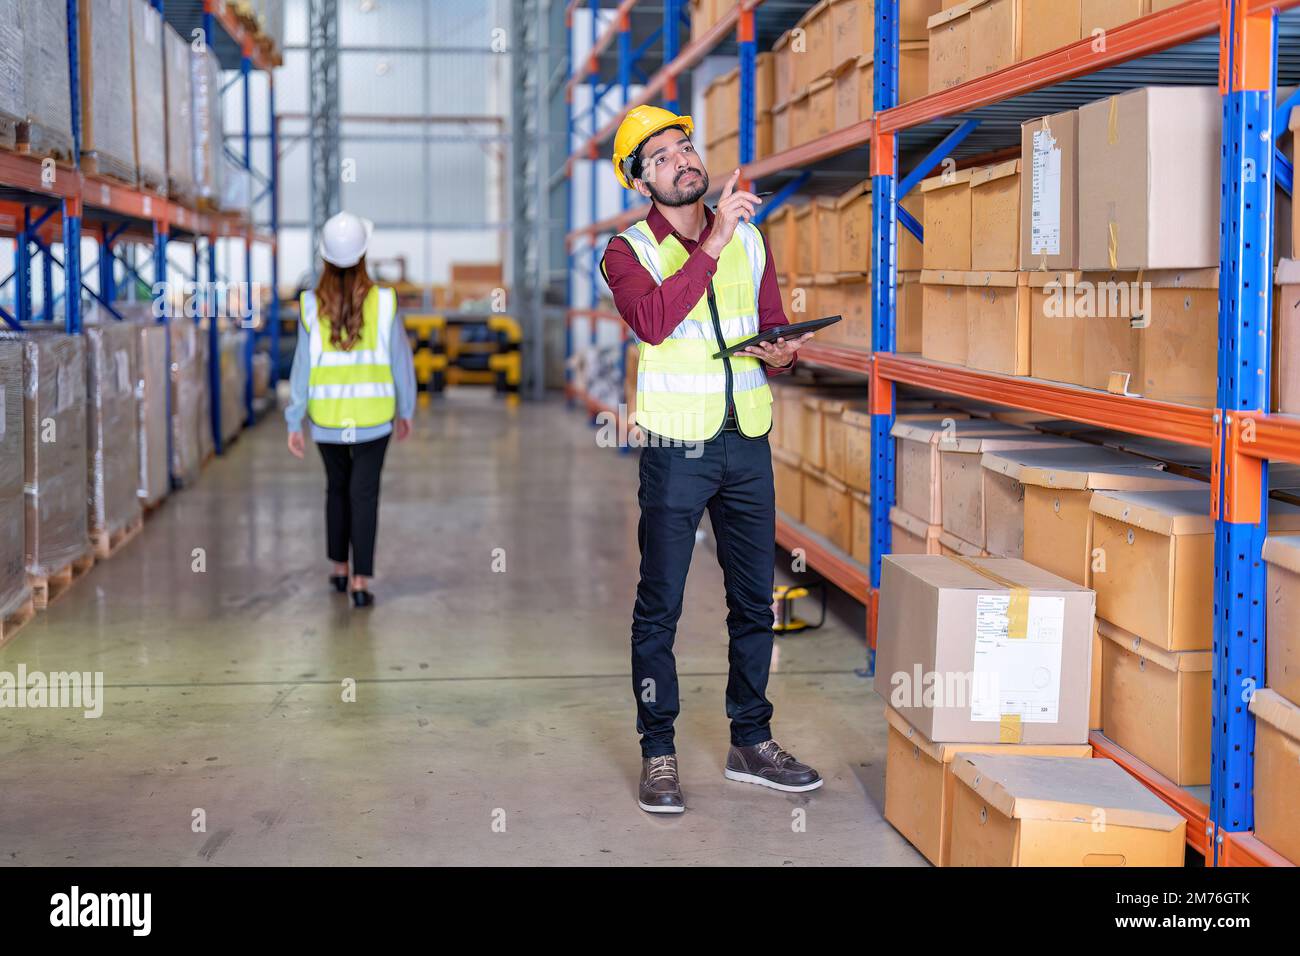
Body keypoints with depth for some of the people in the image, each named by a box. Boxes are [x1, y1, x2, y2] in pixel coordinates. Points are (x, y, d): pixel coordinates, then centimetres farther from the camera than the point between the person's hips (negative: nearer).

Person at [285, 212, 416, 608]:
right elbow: (401, 360, -4)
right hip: (372, 414, -1)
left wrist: (294, 423, -1)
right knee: (364, 494, 3)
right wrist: (405, 410, 10)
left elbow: (303, 366, -9)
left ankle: (339, 569, 31)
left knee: (337, 486, 22)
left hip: (326, 415, 1)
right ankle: (361, 582, -4)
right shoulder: (383, 302, -11)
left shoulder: (312, 306, -11)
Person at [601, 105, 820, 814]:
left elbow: (774, 326, 17)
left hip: (747, 443, 5)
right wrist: (712, 243, -25)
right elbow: (652, 320, -23)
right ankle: (658, 755, 10)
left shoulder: (749, 239, 11)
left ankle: (750, 744, 24)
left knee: (754, 601, 11)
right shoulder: (627, 251, -3)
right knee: (659, 606, 0)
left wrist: (780, 355, -7)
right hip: (676, 448, -4)